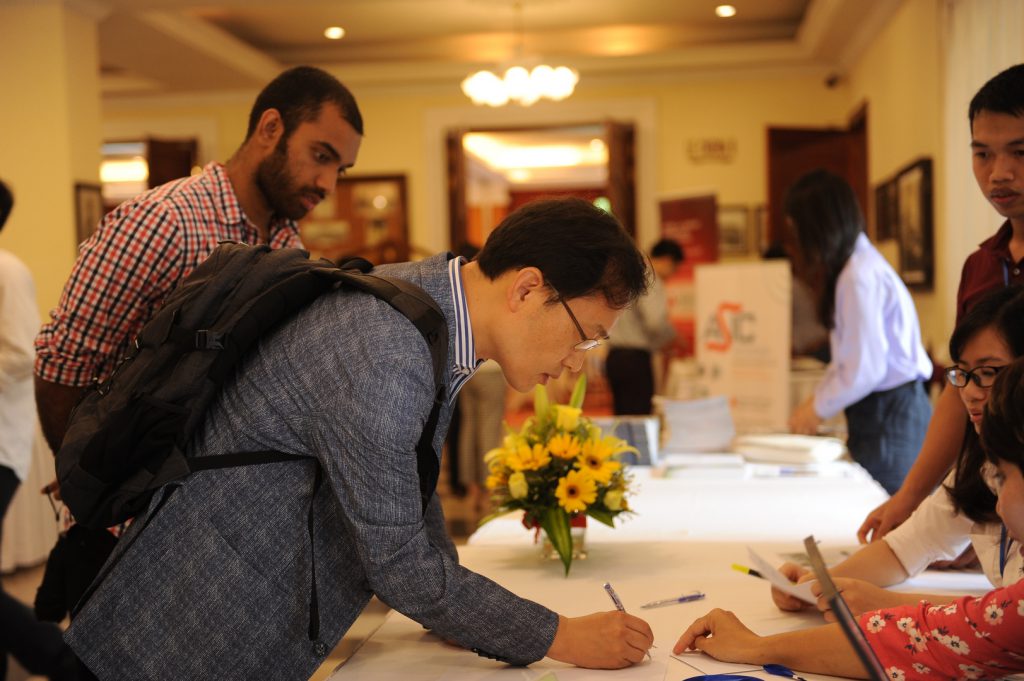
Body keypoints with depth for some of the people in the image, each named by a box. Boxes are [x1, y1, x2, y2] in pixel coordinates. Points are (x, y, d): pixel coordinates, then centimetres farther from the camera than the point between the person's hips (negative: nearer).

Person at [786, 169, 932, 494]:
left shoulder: (860, 277, -19)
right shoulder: (856, 265, 10)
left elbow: (865, 370, -19)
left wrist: (818, 409, -6)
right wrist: (815, 398, 12)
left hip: (890, 415, -9)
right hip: (880, 409, 9)